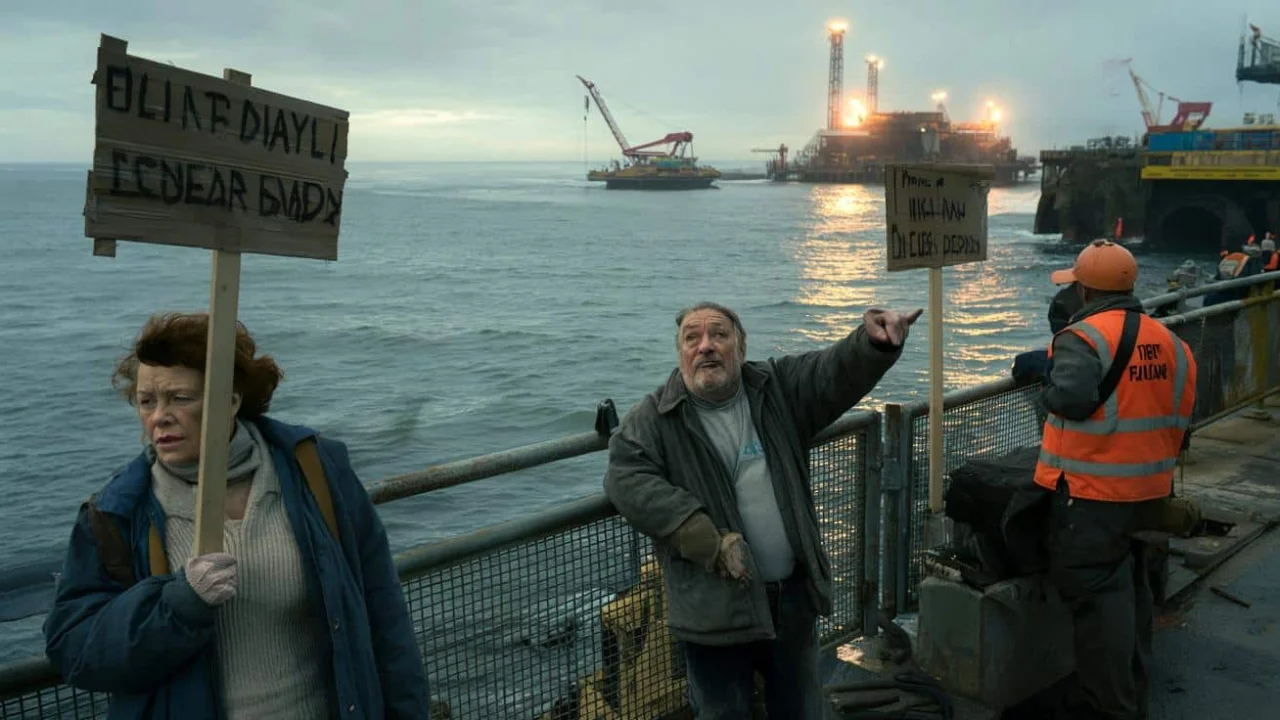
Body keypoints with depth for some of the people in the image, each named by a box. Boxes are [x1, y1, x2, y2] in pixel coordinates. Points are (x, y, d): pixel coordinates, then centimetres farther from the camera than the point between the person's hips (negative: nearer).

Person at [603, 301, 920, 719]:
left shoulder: (780, 388, 4)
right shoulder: (654, 418, -6)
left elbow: (839, 370, -10)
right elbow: (625, 479, -19)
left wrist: (875, 340, -34)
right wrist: (709, 542, -25)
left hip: (794, 594, 3)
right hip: (715, 603, -3)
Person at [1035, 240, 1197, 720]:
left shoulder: (1084, 338, -17)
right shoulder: (1168, 341, 7)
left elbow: (1071, 399, -29)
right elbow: (1181, 414, 12)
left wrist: (1047, 382, -9)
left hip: (1091, 491, -8)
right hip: (1147, 487, 9)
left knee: (1095, 591, 0)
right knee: (1126, 582, 21)